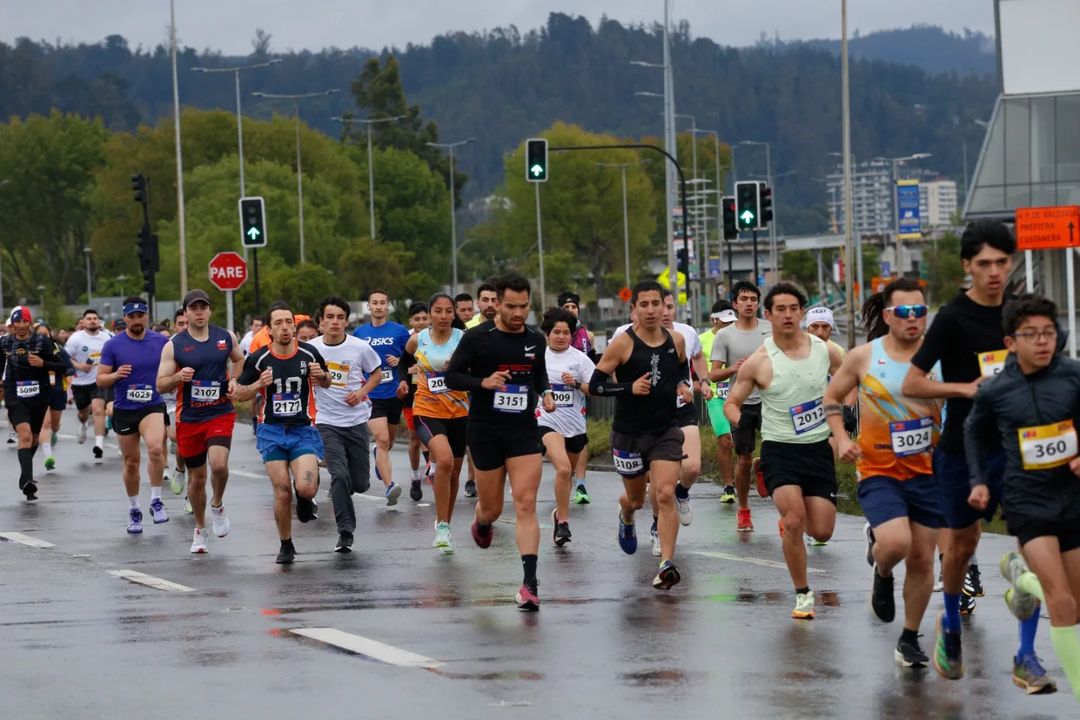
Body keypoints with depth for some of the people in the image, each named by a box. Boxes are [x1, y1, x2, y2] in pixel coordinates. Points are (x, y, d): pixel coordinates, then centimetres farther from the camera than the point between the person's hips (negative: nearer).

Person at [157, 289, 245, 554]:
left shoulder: (226, 337, 2)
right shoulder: (174, 345, -4)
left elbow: (239, 360, 22)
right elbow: (161, 385, -3)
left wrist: (234, 379, 3)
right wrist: (179, 377, -23)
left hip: (221, 414, 0)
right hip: (189, 419, 0)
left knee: (219, 464, -24)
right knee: (197, 477, 9)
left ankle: (217, 505, 7)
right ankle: (200, 530, 30)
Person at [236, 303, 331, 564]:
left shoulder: (309, 354, -2)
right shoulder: (258, 359, -4)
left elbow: (326, 384, 15)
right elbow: (239, 394, 4)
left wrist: (321, 377, -9)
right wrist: (259, 384, -15)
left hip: (303, 430, 0)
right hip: (272, 432, 0)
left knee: (306, 488, -19)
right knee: (282, 492, -4)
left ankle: (305, 499, 19)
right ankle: (286, 545, 16)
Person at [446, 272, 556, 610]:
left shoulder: (535, 339, 5)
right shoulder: (477, 338, -7)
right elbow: (452, 376, -4)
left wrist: (545, 393, 2)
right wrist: (483, 382, -21)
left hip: (523, 430, 2)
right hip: (485, 430, -2)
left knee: (525, 505, -11)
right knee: (492, 507, 9)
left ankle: (530, 583, -16)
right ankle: (482, 525, 49)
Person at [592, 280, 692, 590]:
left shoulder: (676, 340, 0)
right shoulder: (622, 343, -13)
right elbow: (595, 385, -11)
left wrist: (683, 385, 1)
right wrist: (630, 387, -24)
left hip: (666, 430, 1)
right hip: (629, 433, -1)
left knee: (665, 495, -15)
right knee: (635, 498, 16)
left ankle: (667, 563, -17)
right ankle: (626, 518, 54)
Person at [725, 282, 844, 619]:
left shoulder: (825, 351, -1)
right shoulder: (758, 361, -8)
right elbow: (732, 403, 3)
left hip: (819, 448, 3)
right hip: (779, 449, -3)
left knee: (822, 531, -1)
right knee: (794, 521, -21)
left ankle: (791, 518, 36)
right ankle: (803, 594, -5)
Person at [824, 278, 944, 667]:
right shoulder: (863, 357, -3)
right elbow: (832, 397, 10)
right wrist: (842, 438, -4)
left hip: (926, 471, 2)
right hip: (878, 470, -2)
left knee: (922, 558, 5)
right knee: (896, 543, -24)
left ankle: (909, 639, 23)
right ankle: (881, 573, 14)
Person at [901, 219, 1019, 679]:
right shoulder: (953, 318, -12)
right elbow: (911, 385, -12)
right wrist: (964, 388, -22)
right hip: (963, 449, -3)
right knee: (962, 543, 10)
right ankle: (951, 629, 35)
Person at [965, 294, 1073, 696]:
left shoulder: (1073, 376, -7)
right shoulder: (994, 392, -3)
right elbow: (975, 433, 17)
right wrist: (979, 481, 9)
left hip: (1073, 496, 2)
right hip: (1026, 500, -2)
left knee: (1074, 599, 12)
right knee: (1061, 600, -15)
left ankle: (1021, 579, 43)